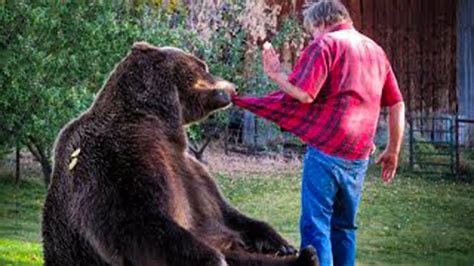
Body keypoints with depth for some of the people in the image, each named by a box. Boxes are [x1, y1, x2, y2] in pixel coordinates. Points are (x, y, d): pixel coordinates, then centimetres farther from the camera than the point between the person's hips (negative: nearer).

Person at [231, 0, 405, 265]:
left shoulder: (325, 44, -4)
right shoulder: (376, 50, 17)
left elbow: (303, 94, -16)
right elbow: (397, 105, 17)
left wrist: (277, 74, 0)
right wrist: (393, 152, 21)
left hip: (326, 151, -7)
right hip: (358, 158, 7)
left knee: (315, 226, -5)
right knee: (344, 227, 16)